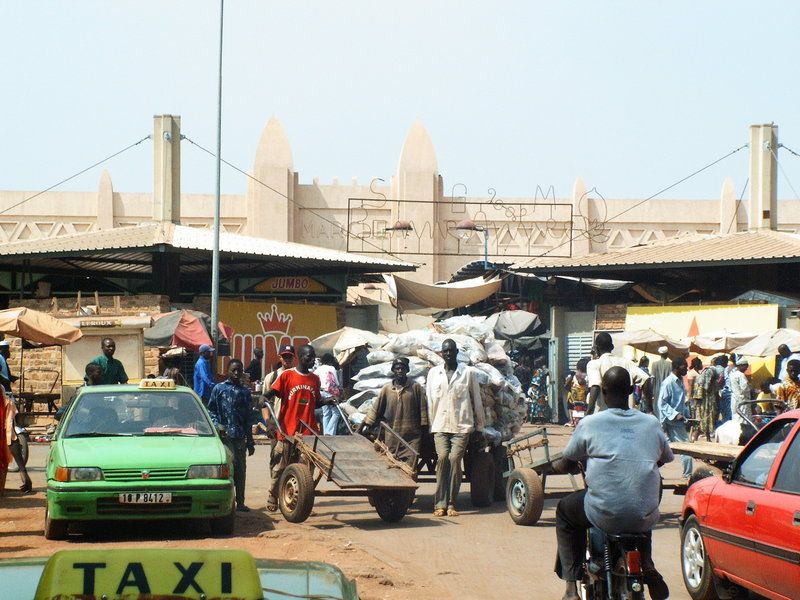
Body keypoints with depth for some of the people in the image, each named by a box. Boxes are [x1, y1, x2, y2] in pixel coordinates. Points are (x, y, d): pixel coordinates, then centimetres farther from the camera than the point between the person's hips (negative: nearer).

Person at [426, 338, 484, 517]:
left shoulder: (468, 372, 6)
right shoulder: (434, 373, 12)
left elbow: (477, 400, 10)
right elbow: (430, 401, 14)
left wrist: (479, 426, 11)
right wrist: (431, 425, 10)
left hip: (462, 425, -1)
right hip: (440, 425, 1)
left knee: (455, 459, -11)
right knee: (442, 457, -14)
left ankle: (451, 504, -5)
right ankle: (440, 504, -12)